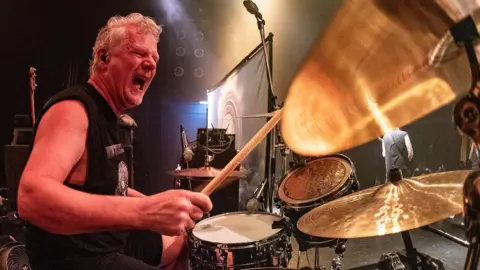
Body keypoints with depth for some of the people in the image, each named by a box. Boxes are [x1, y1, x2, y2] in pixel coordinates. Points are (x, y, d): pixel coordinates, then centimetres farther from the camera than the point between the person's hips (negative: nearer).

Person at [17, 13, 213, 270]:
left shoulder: (106, 115, 8)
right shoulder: (72, 109, -24)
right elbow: (31, 197, -40)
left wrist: (157, 204, 8)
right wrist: (145, 211, -48)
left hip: (109, 243, 10)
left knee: (182, 242, 21)